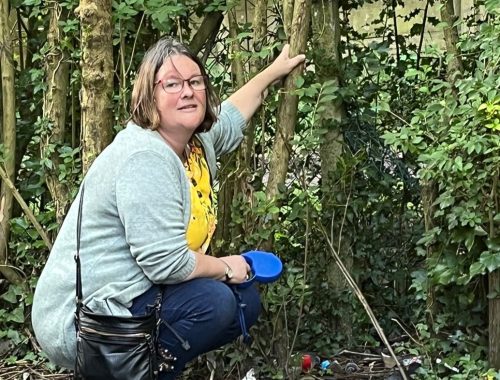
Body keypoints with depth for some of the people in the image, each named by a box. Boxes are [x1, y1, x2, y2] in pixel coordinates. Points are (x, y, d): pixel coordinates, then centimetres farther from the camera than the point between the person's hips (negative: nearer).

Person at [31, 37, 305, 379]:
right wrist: (225, 267, -12)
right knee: (215, 301, -24)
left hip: (132, 294, 10)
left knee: (246, 301, 10)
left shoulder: (198, 141, 4)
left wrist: (274, 71, 38)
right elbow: (167, 261, -29)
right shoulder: (145, 158, -25)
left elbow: (230, 117, 30)